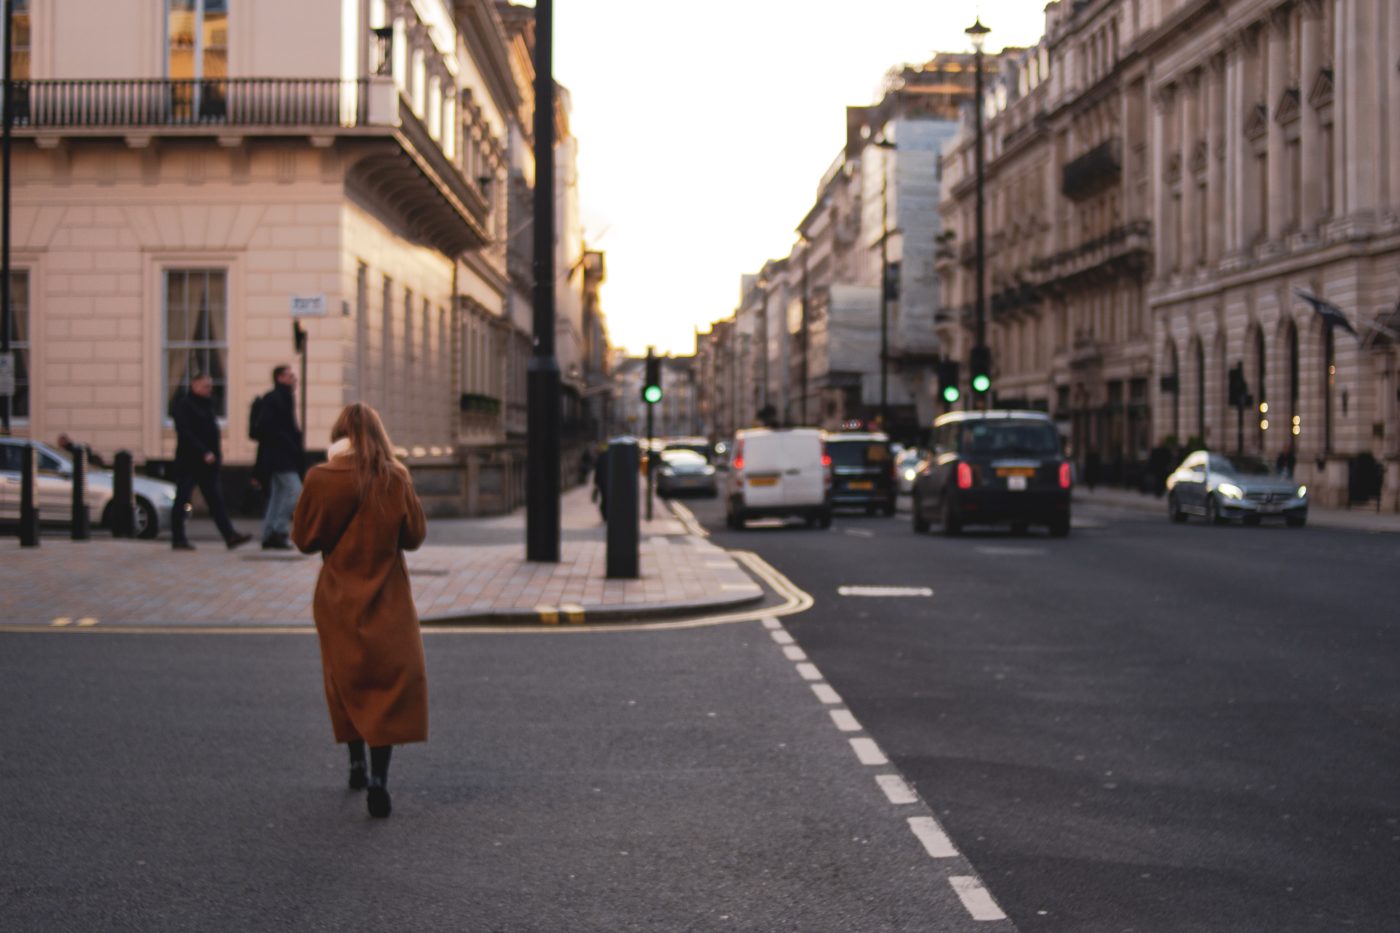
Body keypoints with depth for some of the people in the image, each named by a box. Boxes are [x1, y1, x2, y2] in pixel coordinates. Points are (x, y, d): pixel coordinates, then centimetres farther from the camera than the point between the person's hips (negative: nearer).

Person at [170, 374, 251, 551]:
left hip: (207, 462, 8)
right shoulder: (182, 405, -8)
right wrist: (204, 453, -22)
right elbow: (186, 434, -17)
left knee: (216, 500, 2)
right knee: (182, 499, -1)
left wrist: (216, 451, 5)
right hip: (188, 462, -8)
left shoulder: (206, 405, 17)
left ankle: (230, 536, -4)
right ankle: (178, 539, 5)